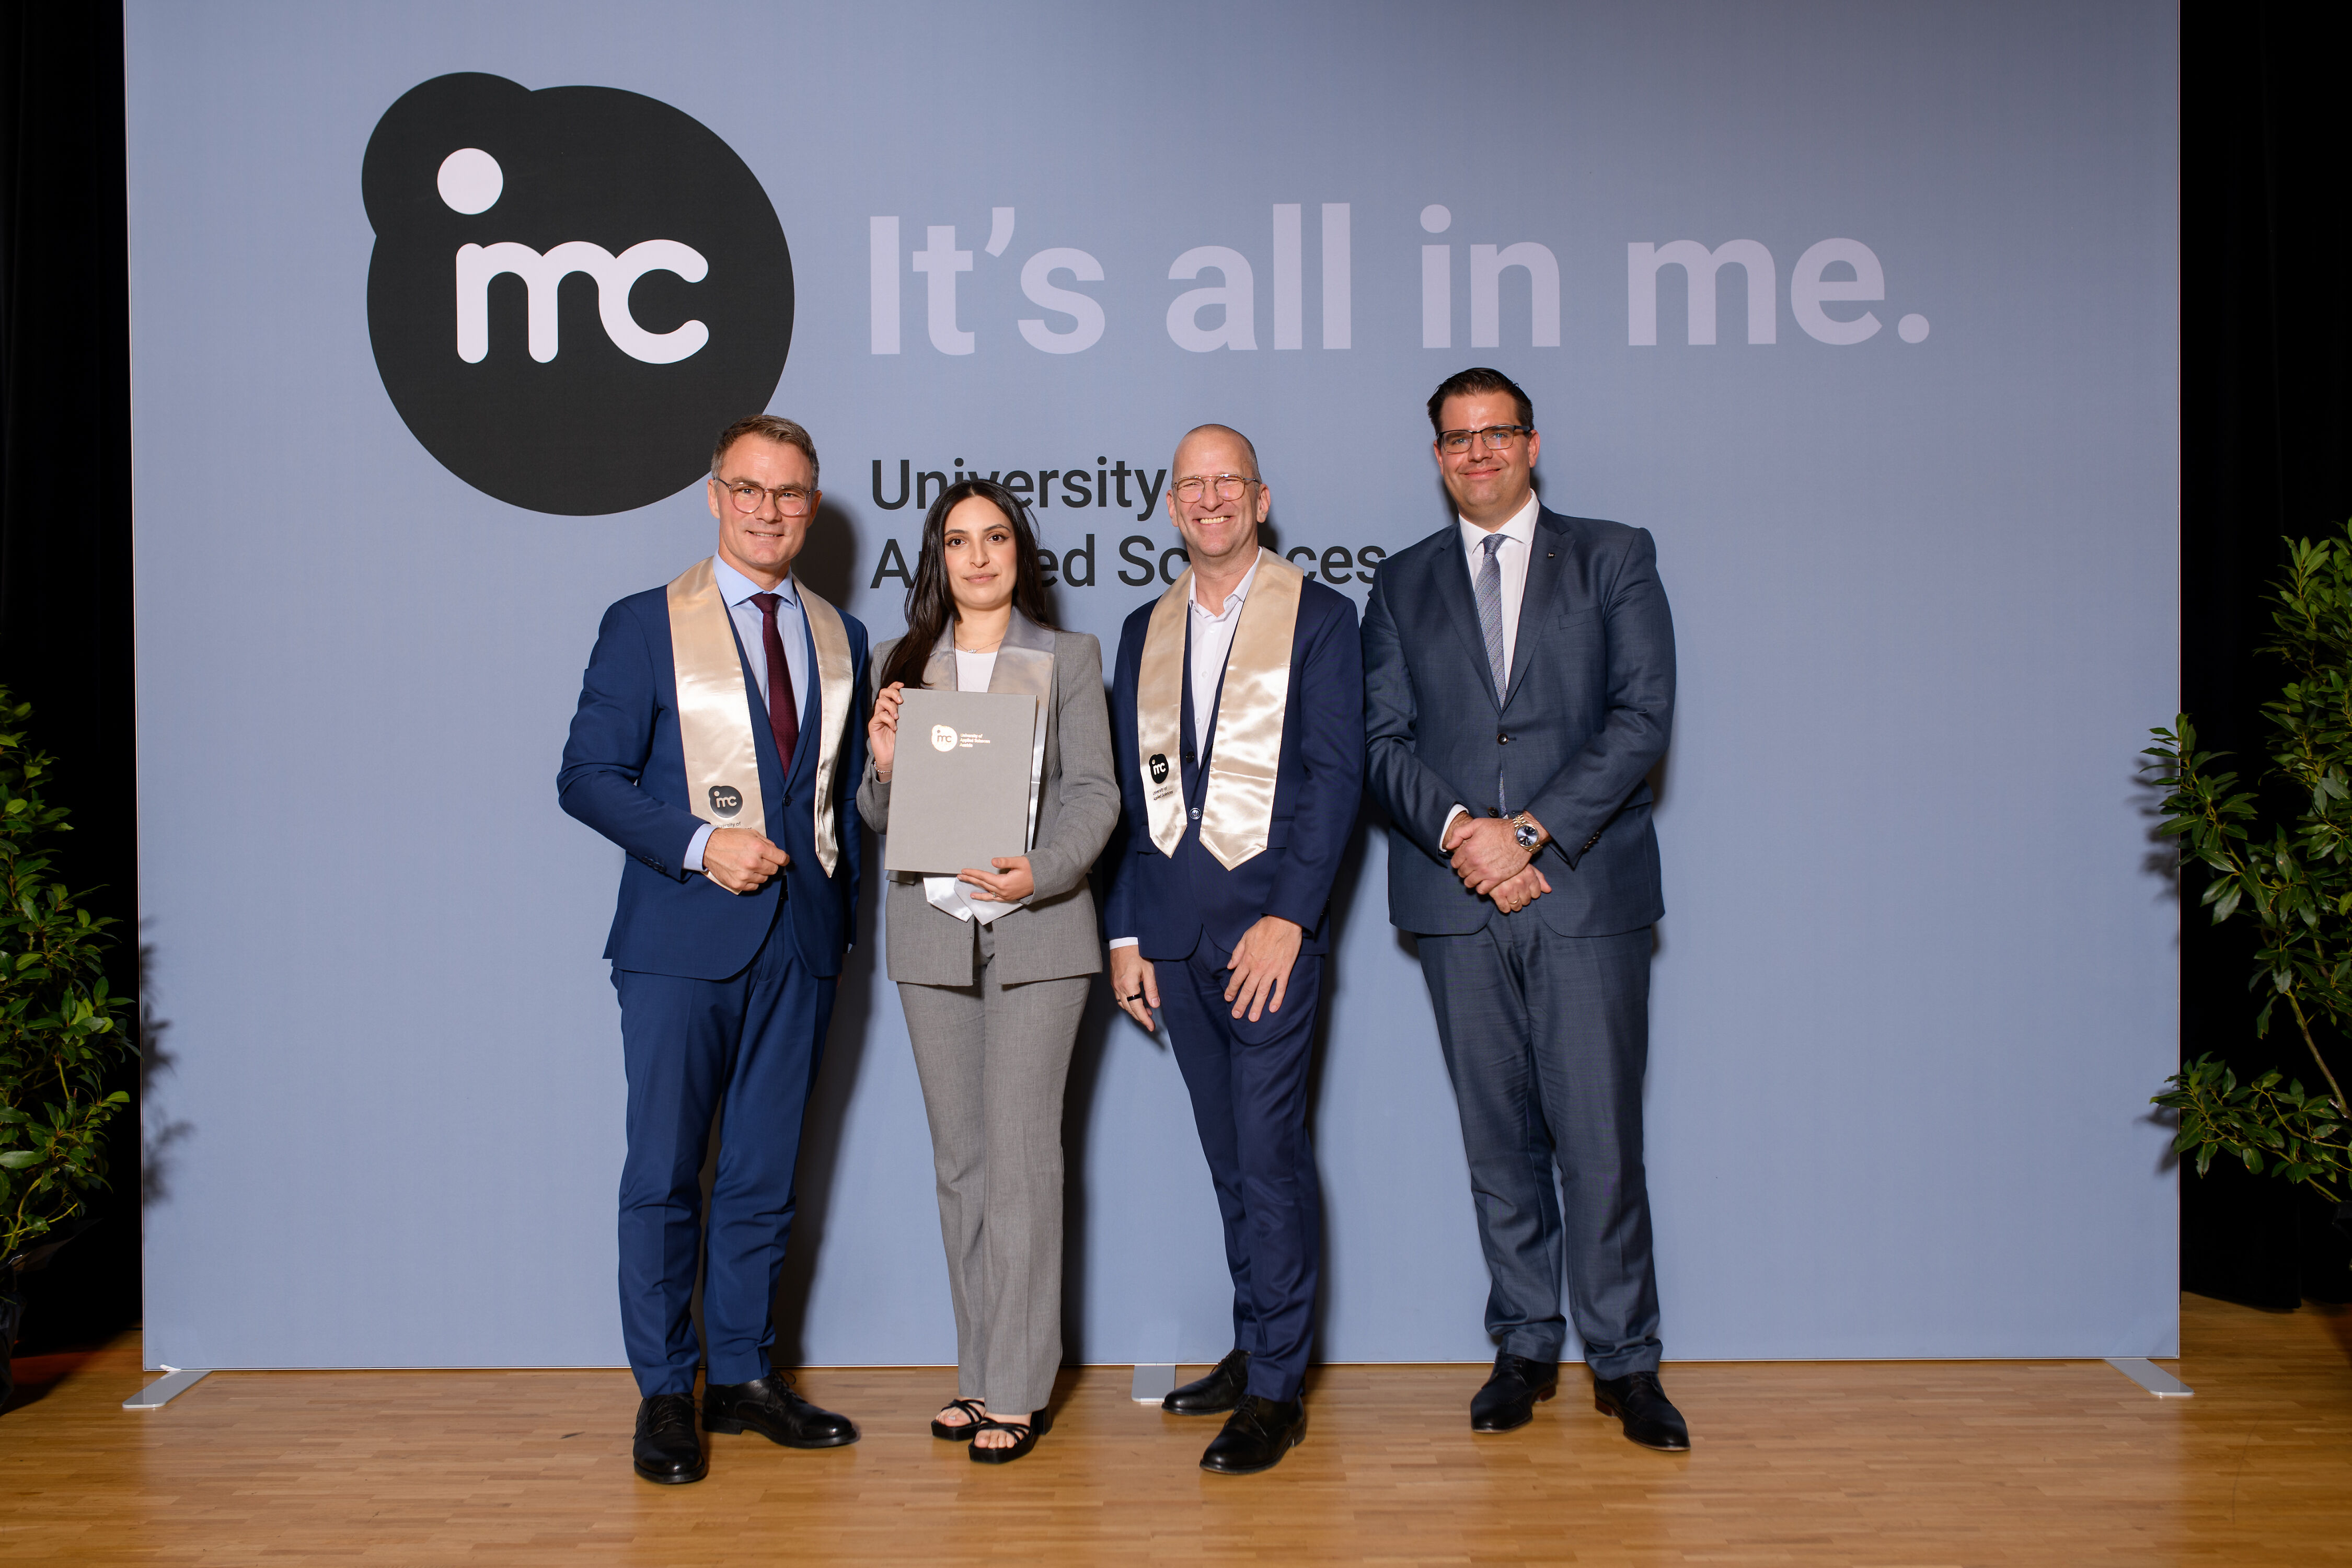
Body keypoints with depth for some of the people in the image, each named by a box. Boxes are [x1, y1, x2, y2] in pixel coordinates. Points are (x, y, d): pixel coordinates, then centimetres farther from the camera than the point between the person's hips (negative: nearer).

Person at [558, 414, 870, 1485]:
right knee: (664, 1174, 0)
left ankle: (744, 1375, 21)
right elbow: (588, 775, -4)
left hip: (801, 939, 4)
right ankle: (665, 1393, 12)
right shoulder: (645, 625, 1)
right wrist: (698, 843, -15)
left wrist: (840, 901, 8)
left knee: (765, 1173, 10)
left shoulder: (840, 638, 13)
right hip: (684, 936, -3)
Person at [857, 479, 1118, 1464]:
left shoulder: (1069, 659, 6)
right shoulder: (900, 664, 12)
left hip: (1037, 932, -3)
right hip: (933, 932, 3)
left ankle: (1016, 1391, 1)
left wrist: (1039, 873, -19)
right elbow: (878, 818, 12)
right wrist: (884, 767, -10)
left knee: (1020, 1159, -6)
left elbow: (1094, 793, -1)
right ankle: (979, 1373, 18)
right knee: (958, 1159, 8)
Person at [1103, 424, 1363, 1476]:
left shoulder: (1318, 618, 1)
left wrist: (1287, 918, -14)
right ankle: (1253, 1348, 23)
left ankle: (1275, 1389, 3)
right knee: (1229, 1155, 12)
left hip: (1270, 924, -5)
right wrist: (1124, 933, 8)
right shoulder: (1146, 632, 15)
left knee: (1270, 1150, -6)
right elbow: (1129, 789, 14)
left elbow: (1335, 776, -6)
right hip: (1175, 932, 5)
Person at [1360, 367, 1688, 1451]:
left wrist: (1530, 831, -12)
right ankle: (1525, 1348, 20)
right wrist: (1459, 830, -12)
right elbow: (1384, 741, 6)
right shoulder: (1402, 585, 14)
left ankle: (1624, 1359, 11)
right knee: (1498, 1141, 8)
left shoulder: (1613, 559, 7)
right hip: (1458, 900, 2)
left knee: (1600, 1139, -2)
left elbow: (1643, 718, -3)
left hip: (1588, 889, -2)